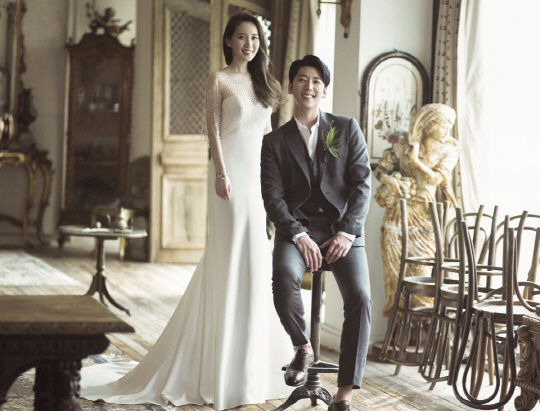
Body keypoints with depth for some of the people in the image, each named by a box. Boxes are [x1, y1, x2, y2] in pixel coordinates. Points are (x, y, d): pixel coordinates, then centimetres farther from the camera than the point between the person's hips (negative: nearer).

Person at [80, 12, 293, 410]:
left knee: (258, 266, 6)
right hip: (232, 173, -6)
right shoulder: (219, 80, 1)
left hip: (260, 177, 6)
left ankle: (254, 366, 15)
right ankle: (225, 373, 1)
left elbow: (267, 134, 17)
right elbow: (214, 129, -7)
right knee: (230, 262, -6)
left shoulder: (261, 83, 18)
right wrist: (221, 174, -18)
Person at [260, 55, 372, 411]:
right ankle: (303, 348, -6)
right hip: (298, 228, 0)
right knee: (284, 275, -34)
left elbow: (362, 184, 2)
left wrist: (346, 233, -11)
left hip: (343, 229, 0)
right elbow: (273, 197, 1)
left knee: (360, 297, -24)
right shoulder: (275, 141, 10)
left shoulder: (347, 129, 9)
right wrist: (299, 236, -15)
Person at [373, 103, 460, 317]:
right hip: (397, 211, 1)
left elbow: (436, 179, -11)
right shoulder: (404, 144, 3)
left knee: (421, 266, -6)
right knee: (393, 261, -1)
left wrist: (415, 160, -13)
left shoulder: (447, 150, 1)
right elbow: (380, 169, 7)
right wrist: (389, 180, -13)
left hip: (422, 213, -1)